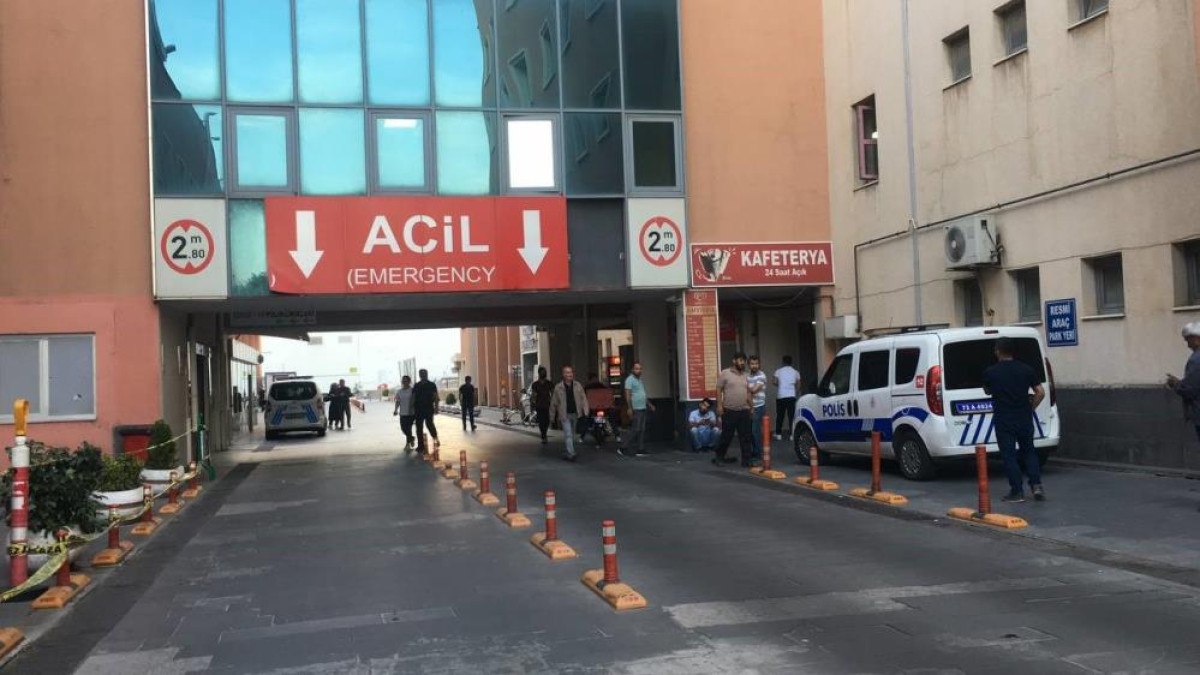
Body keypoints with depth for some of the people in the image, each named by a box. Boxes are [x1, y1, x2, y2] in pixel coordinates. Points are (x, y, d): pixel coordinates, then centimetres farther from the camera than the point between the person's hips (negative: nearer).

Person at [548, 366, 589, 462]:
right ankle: (571, 454, -13)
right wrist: (552, 417, 6)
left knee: (572, 435, 16)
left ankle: (568, 453, 31)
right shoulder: (558, 387, -5)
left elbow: (583, 399, 4)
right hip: (565, 415, -4)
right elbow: (553, 403, 2)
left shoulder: (578, 385, 2)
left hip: (575, 414, 4)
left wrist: (585, 411, -6)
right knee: (568, 434, -11)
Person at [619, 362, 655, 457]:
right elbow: (628, 395, -16)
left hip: (642, 408, 9)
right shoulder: (630, 380, -9)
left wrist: (649, 404, 24)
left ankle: (640, 450, 9)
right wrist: (629, 408, -23)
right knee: (636, 430, -11)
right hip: (635, 409, -9)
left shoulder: (639, 380, 19)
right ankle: (623, 449, -7)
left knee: (642, 430, 7)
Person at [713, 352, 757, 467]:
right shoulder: (725, 373, -3)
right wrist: (719, 405, -12)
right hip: (729, 411, -5)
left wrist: (751, 406, 15)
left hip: (744, 411, 5)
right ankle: (719, 456, 18)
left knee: (746, 437, 2)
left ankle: (747, 459, 5)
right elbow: (719, 390, -6)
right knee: (726, 436, 2)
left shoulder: (745, 375, 14)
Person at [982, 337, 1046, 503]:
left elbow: (987, 391, 12)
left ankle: (1017, 492, 2)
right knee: (1029, 451, 18)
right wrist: (1031, 408, 10)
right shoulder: (1026, 369, 0)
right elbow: (1040, 393, -2)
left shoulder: (990, 372, -6)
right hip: (1024, 419, 3)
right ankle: (1036, 485, 5)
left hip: (1003, 421, -3)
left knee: (1009, 455, 3)